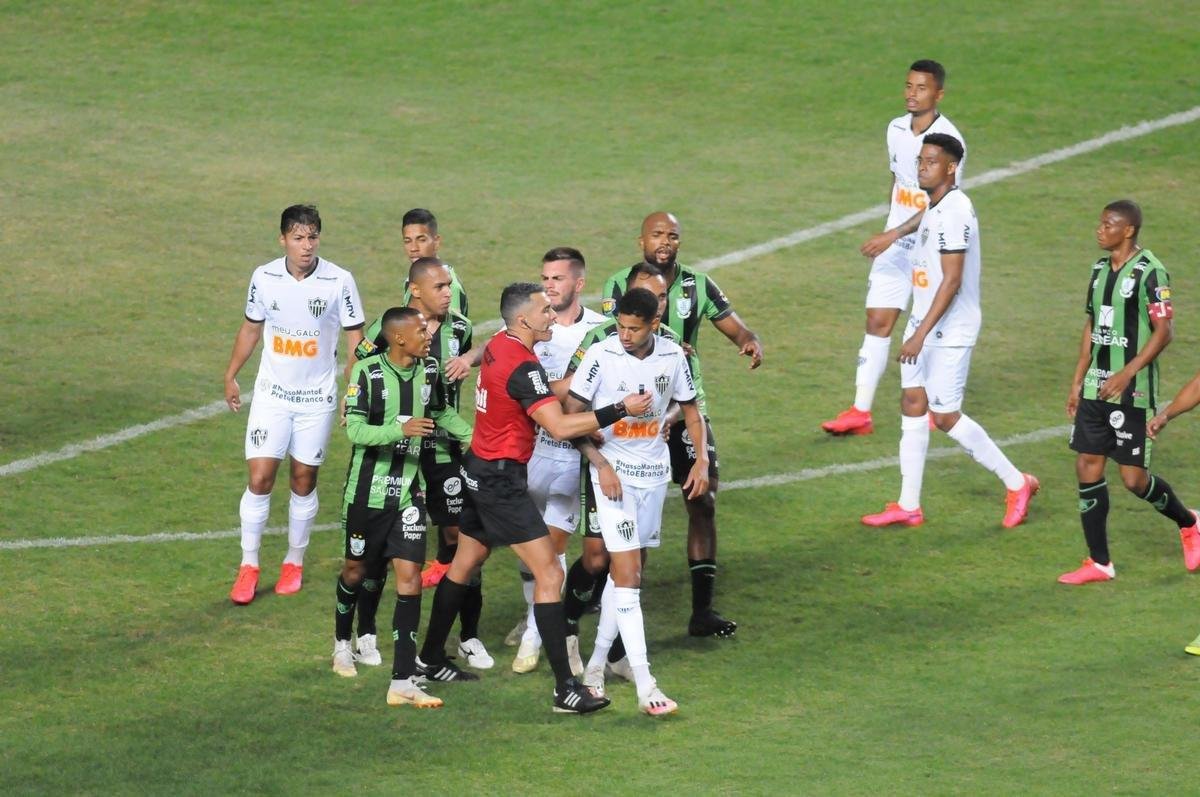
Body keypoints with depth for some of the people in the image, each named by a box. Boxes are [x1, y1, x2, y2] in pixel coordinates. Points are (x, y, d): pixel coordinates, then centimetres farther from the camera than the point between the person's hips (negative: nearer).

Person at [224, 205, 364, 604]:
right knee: (259, 479, -7)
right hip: (272, 393, 1)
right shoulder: (264, 277, -4)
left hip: (318, 397, -1)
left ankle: (294, 563, 24)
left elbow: (355, 338, -3)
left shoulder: (339, 281, -10)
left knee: (304, 481, 7)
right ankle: (248, 567, 5)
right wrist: (231, 375, 18)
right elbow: (251, 328, 12)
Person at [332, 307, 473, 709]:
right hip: (368, 490, -3)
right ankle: (342, 642, 47)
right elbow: (354, 430, -23)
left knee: (409, 577, -8)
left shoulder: (430, 371, 0)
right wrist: (401, 429, -36)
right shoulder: (367, 372, -16)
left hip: (409, 490, 3)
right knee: (357, 569, 16)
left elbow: (443, 413, 20)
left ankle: (403, 681, -9)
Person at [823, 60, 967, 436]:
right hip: (895, 241, 6)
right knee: (877, 321, -2)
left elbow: (938, 205, -24)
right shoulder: (896, 129, 5)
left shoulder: (948, 139, -18)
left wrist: (893, 235, -30)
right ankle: (860, 412, -4)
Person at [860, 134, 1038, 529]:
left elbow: (951, 280, -24)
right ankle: (909, 506, 14)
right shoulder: (935, 207, 10)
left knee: (945, 416, -5)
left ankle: (1017, 484, 9)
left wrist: (921, 333, -25)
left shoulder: (955, 211, -21)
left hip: (950, 331, -10)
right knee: (912, 404, 9)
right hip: (925, 323, 10)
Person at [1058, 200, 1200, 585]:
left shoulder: (1149, 272, -13)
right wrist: (1078, 381, 15)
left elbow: (1164, 331, -15)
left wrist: (1127, 374, -22)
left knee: (1134, 478, -3)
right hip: (1096, 389, 7)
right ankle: (1099, 563, 8)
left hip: (1132, 391, -7)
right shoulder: (1100, 269, 10)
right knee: (1087, 467, 2)